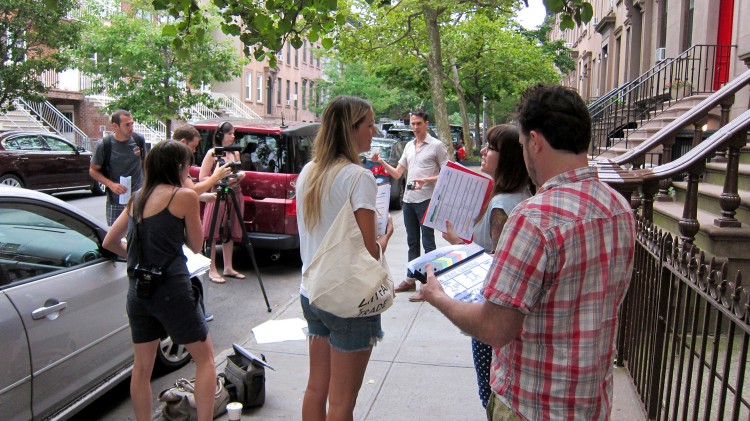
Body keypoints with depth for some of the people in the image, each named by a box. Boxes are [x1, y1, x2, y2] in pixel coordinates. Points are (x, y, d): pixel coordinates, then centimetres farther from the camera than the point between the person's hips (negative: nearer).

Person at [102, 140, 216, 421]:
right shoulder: (184, 195, -7)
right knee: (205, 357, 9)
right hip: (171, 289, -6)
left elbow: (109, 242, 16)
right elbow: (196, 245, 2)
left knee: (142, 366, 17)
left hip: (137, 290, 6)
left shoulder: (137, 198, 11)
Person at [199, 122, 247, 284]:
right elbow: (202, 178, -8)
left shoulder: (235, 153, 12)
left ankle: (228, 268, 16)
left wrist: (240, 176, 2)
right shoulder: (212, 153, -5)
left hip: (234, 196, 6)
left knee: (229, 233, 9)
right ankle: (212, 270, 2)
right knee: (213, 234, -2)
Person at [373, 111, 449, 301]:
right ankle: (410, 279, 25)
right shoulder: (409, 146, 14)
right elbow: (397, 174, 15)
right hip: (408, 200, 7)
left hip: (426, 200, -7)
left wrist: (426, 180, -21)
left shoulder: (436, 145, -5)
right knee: (412, 242, 15)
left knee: (428, 243, -2)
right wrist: (382, 162, -1)